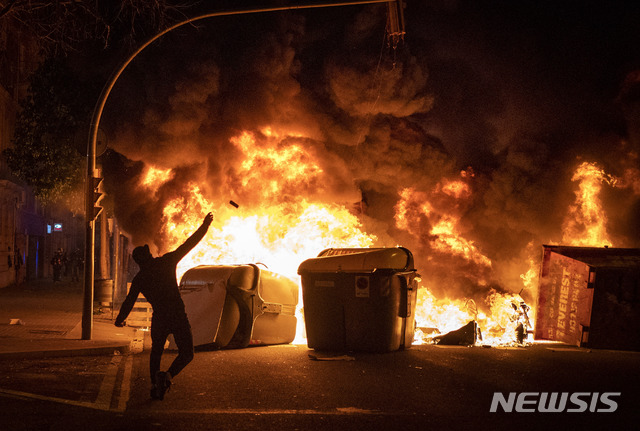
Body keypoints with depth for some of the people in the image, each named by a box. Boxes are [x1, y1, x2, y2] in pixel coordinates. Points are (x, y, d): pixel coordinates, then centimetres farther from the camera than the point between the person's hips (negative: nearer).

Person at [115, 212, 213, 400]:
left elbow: (129, 301, 12)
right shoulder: (166, 262, 0)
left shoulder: (139, 279, 6)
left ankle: (155, 385, 17)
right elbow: (189, 244, 3)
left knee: (156, 352, 25)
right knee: (186, 353, 7)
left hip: (158, 320, 3)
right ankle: (167, 375, -18)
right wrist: (205, 225, 13)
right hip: (178, 317, -2)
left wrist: (120, 319, 30)